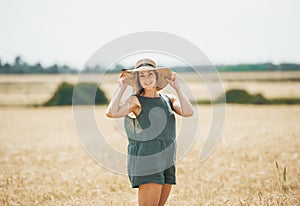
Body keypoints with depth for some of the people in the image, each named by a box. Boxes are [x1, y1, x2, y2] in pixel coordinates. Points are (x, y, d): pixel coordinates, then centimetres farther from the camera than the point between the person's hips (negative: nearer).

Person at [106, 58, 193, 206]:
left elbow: (188, 112, -7)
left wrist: (177, 87, -4)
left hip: (167, 164, 6)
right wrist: (121, 89, -11)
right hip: (146, 164, -6)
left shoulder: (169, 99, 11)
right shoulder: (135, 101, -4)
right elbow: (111, 113, -21)